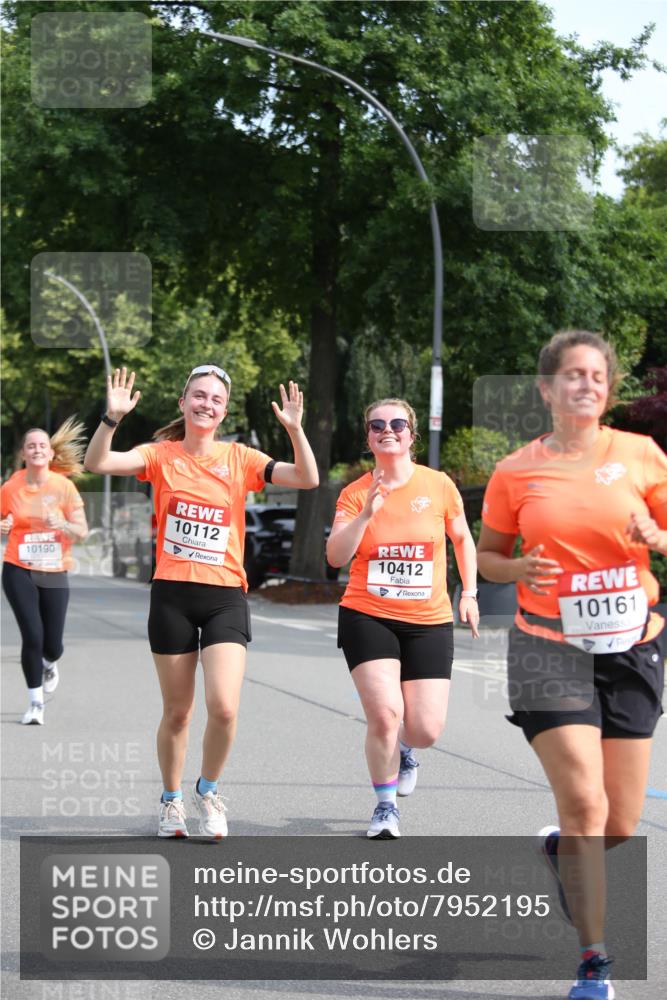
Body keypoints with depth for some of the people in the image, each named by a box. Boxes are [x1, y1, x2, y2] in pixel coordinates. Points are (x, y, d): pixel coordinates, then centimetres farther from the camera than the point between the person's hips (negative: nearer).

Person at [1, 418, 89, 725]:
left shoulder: (64, 486, -5)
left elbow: (82, 532, -5)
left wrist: (62, 524, -25)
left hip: (55, 573, 1)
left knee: (52, 644, 1)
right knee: (32, 636, -13)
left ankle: (49, 664, 41)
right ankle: (35, 703, 5)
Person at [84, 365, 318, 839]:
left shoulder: (239, 458, 3)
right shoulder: (162, 455, 1)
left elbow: (307, 480, -6)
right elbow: (97, 463, -13)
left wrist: (295, 428, -20)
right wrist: (112, 418, -28)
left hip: (226, 597, 0)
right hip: (172, 597, 0)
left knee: (224, 708, -15)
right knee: (177, 711, 8)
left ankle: (208, 791, 12)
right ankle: (172, 800, 31)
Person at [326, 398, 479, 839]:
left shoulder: (439, 485, -1)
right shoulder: (355, 493, -2)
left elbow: (463, 538, 16)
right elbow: (336, 556, -13)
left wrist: (469, 593, 13)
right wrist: (366, 513, -24)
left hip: (429, 622, 1)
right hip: (367, 617, -1)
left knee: (426, 729, -5)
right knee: (384, 713, -16)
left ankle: (402, 749, 35)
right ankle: (386, 807, 7)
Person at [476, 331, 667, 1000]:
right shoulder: (515, 473, 0)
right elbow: (486, 554, 12)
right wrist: (519, 570, -9)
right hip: (550, 649, -2)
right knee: (584, 803, -15)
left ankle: (562, 850, 43)